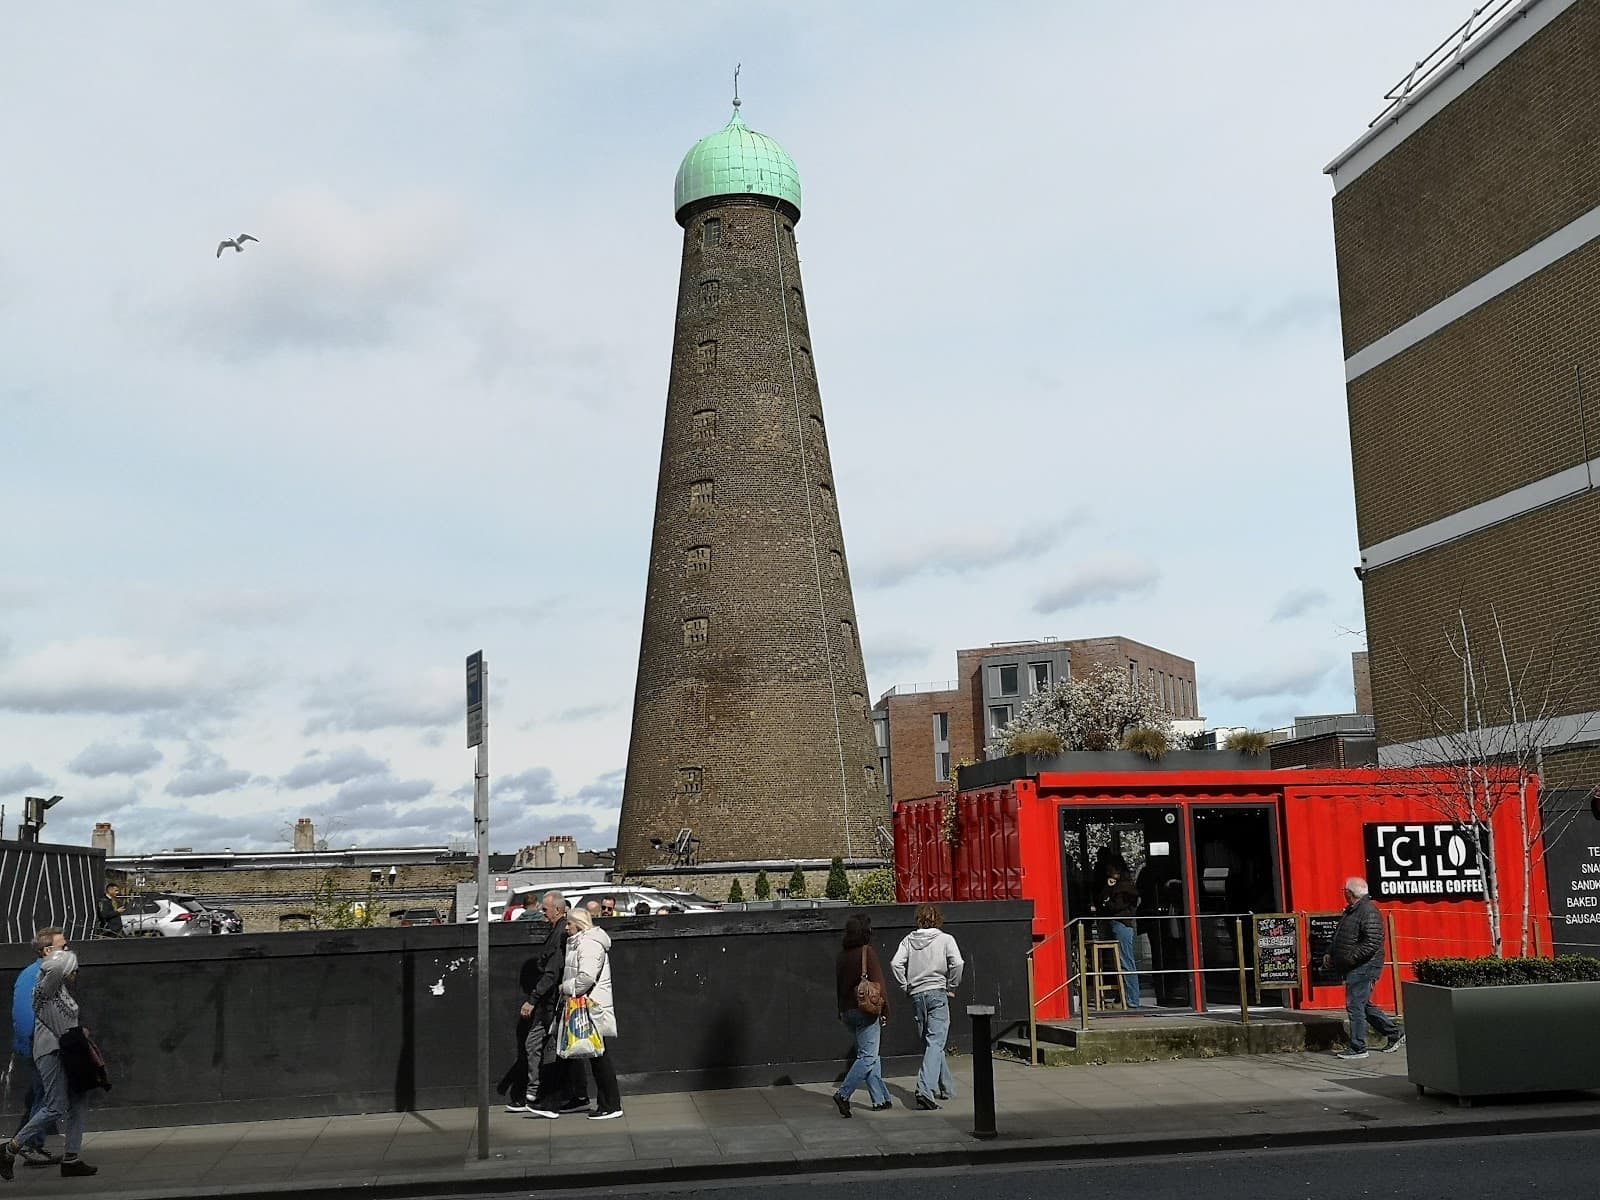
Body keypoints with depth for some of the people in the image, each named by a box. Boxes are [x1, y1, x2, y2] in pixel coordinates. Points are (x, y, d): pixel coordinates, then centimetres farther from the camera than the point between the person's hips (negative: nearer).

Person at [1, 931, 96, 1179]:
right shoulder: (46, 979, -11)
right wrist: (66, 954, -13)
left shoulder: (61, 983, 20)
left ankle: (71, 1159, 12)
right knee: (56, 1107, -10)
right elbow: (55, 967, -34)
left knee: (79, 1102, 8)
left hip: (65, 1050, 10)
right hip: (51, 1050, -10)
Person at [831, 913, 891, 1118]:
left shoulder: (841, 955, 9)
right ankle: (843, 1094, -17)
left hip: (847, 1011, 8)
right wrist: (885, 1009, -6)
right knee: (867, 1057, -6)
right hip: (866, 1009, -8)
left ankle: (880, 1099, 15)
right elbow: (877, 982, -13)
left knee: (869, 1055, 14)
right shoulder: (867, 952, -11)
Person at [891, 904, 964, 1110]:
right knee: (935, 1043, -8)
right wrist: (951, 988, -1)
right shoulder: (945, 939, 0)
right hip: (937, 994, -4)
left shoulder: (909, 940, 8)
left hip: (916, 995, 4)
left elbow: (895, 963, -3)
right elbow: (957, 963, -13)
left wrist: (906, 987, 6)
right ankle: (925, 1090, -23)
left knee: (929, 1042, 16)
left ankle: (947, 1087, 25)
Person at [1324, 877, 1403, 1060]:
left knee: (1355, 1006, -7)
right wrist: (1330, 954, 14)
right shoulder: (1351, 911, 16)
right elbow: (1340, 939, 27)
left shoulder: (1368, 912, -16)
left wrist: (1350, 958, -22)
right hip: (1355, 968, 10)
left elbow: (1372, 943, -23)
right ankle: (1395, 1034, 26)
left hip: (1364, 968, -10)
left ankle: (1358, 1048, -1)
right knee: (1364, 1005, 16)